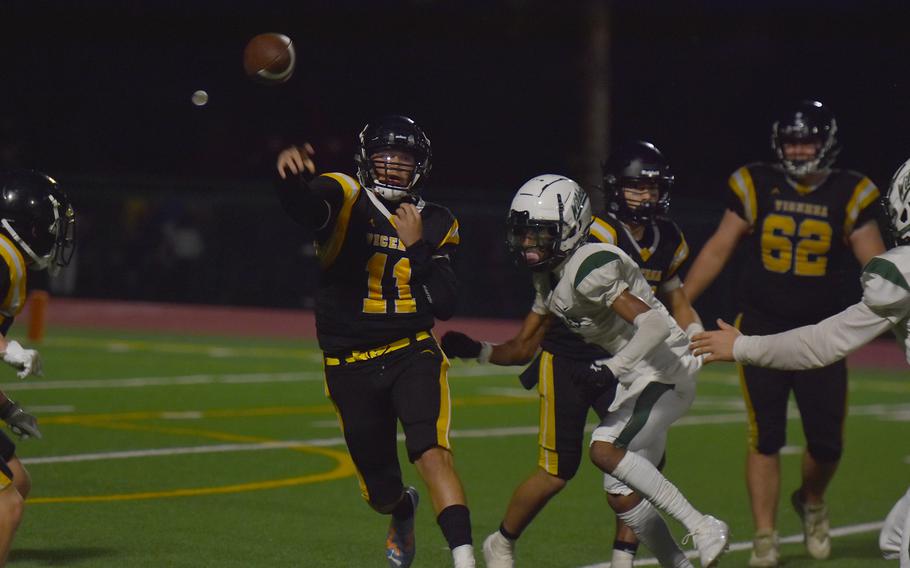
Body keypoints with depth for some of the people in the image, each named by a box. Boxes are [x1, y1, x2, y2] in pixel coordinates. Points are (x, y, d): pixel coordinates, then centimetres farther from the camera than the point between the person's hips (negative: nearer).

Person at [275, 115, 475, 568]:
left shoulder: (435, 225, 3)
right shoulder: (344, 200, -8)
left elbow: (444, 306, -4)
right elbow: (303, 204, -33)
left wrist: (416, 247, -16)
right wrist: (292, 175, -56)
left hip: (412, 355, 1)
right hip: (350, 366, -1)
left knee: (433, 454, -24)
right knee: (381, 492, 11)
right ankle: (403, 512, 48)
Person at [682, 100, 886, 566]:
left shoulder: (848, 196, 0)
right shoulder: (756, 187, -1)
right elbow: (717, 251, 4)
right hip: (762, 331, -1)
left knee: (827, 442, 2)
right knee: (765, 437, -4)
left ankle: (811, 502, 34)